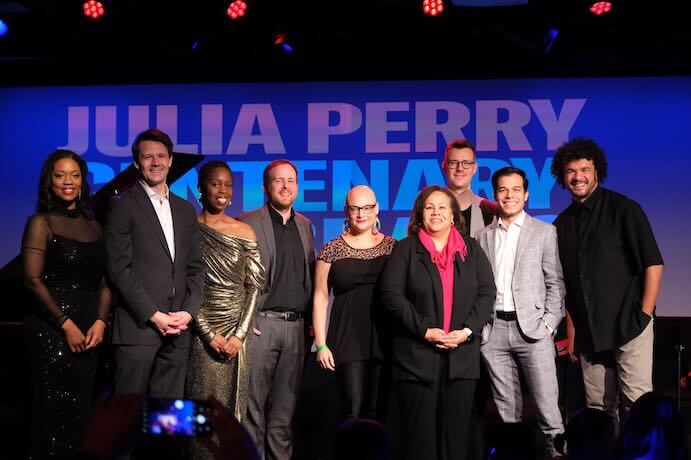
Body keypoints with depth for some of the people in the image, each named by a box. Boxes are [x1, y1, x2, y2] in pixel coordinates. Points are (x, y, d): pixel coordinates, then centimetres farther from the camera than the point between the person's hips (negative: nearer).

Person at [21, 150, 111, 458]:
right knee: (55, 411, -2)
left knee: (81, 411, 8)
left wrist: (100, 322, -5)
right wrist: (67, 325, -13)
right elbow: (33, 280, -9)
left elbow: (104, 281, 11)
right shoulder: (41, 223, -1)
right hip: (51, 329, -5)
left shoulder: (93, 225, 14)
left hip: (88, 331, 5)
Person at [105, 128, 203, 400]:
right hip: (138, 327, -5)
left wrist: (189, 312, -1)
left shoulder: (185, 210, 17)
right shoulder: (123, 206, 0)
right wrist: (154, 315, -12)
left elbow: (194, 267, 15)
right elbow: (119, 269, -8)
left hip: (178, 329, 5)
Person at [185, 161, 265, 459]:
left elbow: (255, 286, 3)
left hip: (238, 331, 3)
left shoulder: (244, 232, 6)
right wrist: (210, 334, -9)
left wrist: (239, 334, -6)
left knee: (234, 407, 7)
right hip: (202, 331, -2)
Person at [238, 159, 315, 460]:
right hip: (261, 324, -5)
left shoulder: (304, 225, 14)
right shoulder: (248, 223, -3)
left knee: (285, 407, 10)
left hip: (295, 326, 5)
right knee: (253, 406, -1)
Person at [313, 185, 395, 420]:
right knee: (354, 411, -6)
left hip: (386, 339, 2)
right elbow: (320, 298, 4)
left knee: (378, 410, 3)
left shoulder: (393, 247, 9)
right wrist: (321, 345, -3)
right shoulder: (332, 250, 4)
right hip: (348, 340, -2)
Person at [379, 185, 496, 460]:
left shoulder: (471, 249, 12)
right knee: (419, 434, 0)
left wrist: (467, 330, -9)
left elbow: (486, 293, 6)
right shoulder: (405, 249, 3)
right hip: (417, 356, -2)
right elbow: (392, 296, -5)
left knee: (456, 432, 6)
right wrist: (425, 331, -13)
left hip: (462, 355, 3)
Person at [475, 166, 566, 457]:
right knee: (505, 407, 7)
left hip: (532, 328, -2)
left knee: (547, 404, -6)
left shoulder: (545, 232, 5)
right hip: (493, 331, 3)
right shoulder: (483, 236, 12)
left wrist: (549, 324, -6)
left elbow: (555, 283, 2)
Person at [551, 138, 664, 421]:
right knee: (598, 409, 8)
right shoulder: (562, 224, 11)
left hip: (628, 326, -5)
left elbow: (653, 264, -6)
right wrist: (571, 330, 11)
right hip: (588, 332, 5)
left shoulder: (623, 209, -4)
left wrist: (644, 315, -10)